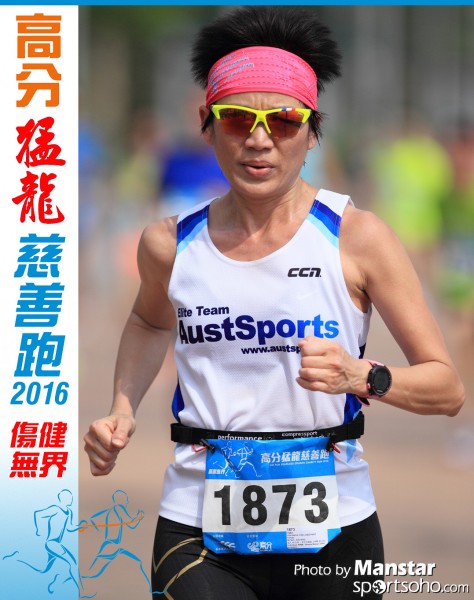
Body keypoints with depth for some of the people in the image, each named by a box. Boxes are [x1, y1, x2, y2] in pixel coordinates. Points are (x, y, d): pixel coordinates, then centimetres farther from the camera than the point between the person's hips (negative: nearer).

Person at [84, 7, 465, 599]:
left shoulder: (357, 237, -4)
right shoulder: (169, 244, 4)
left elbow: (446, 388, -2)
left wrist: (361, 377, -20)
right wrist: (122, 410, 13)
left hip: (330, 534, 0)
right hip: (200, 529, 0)